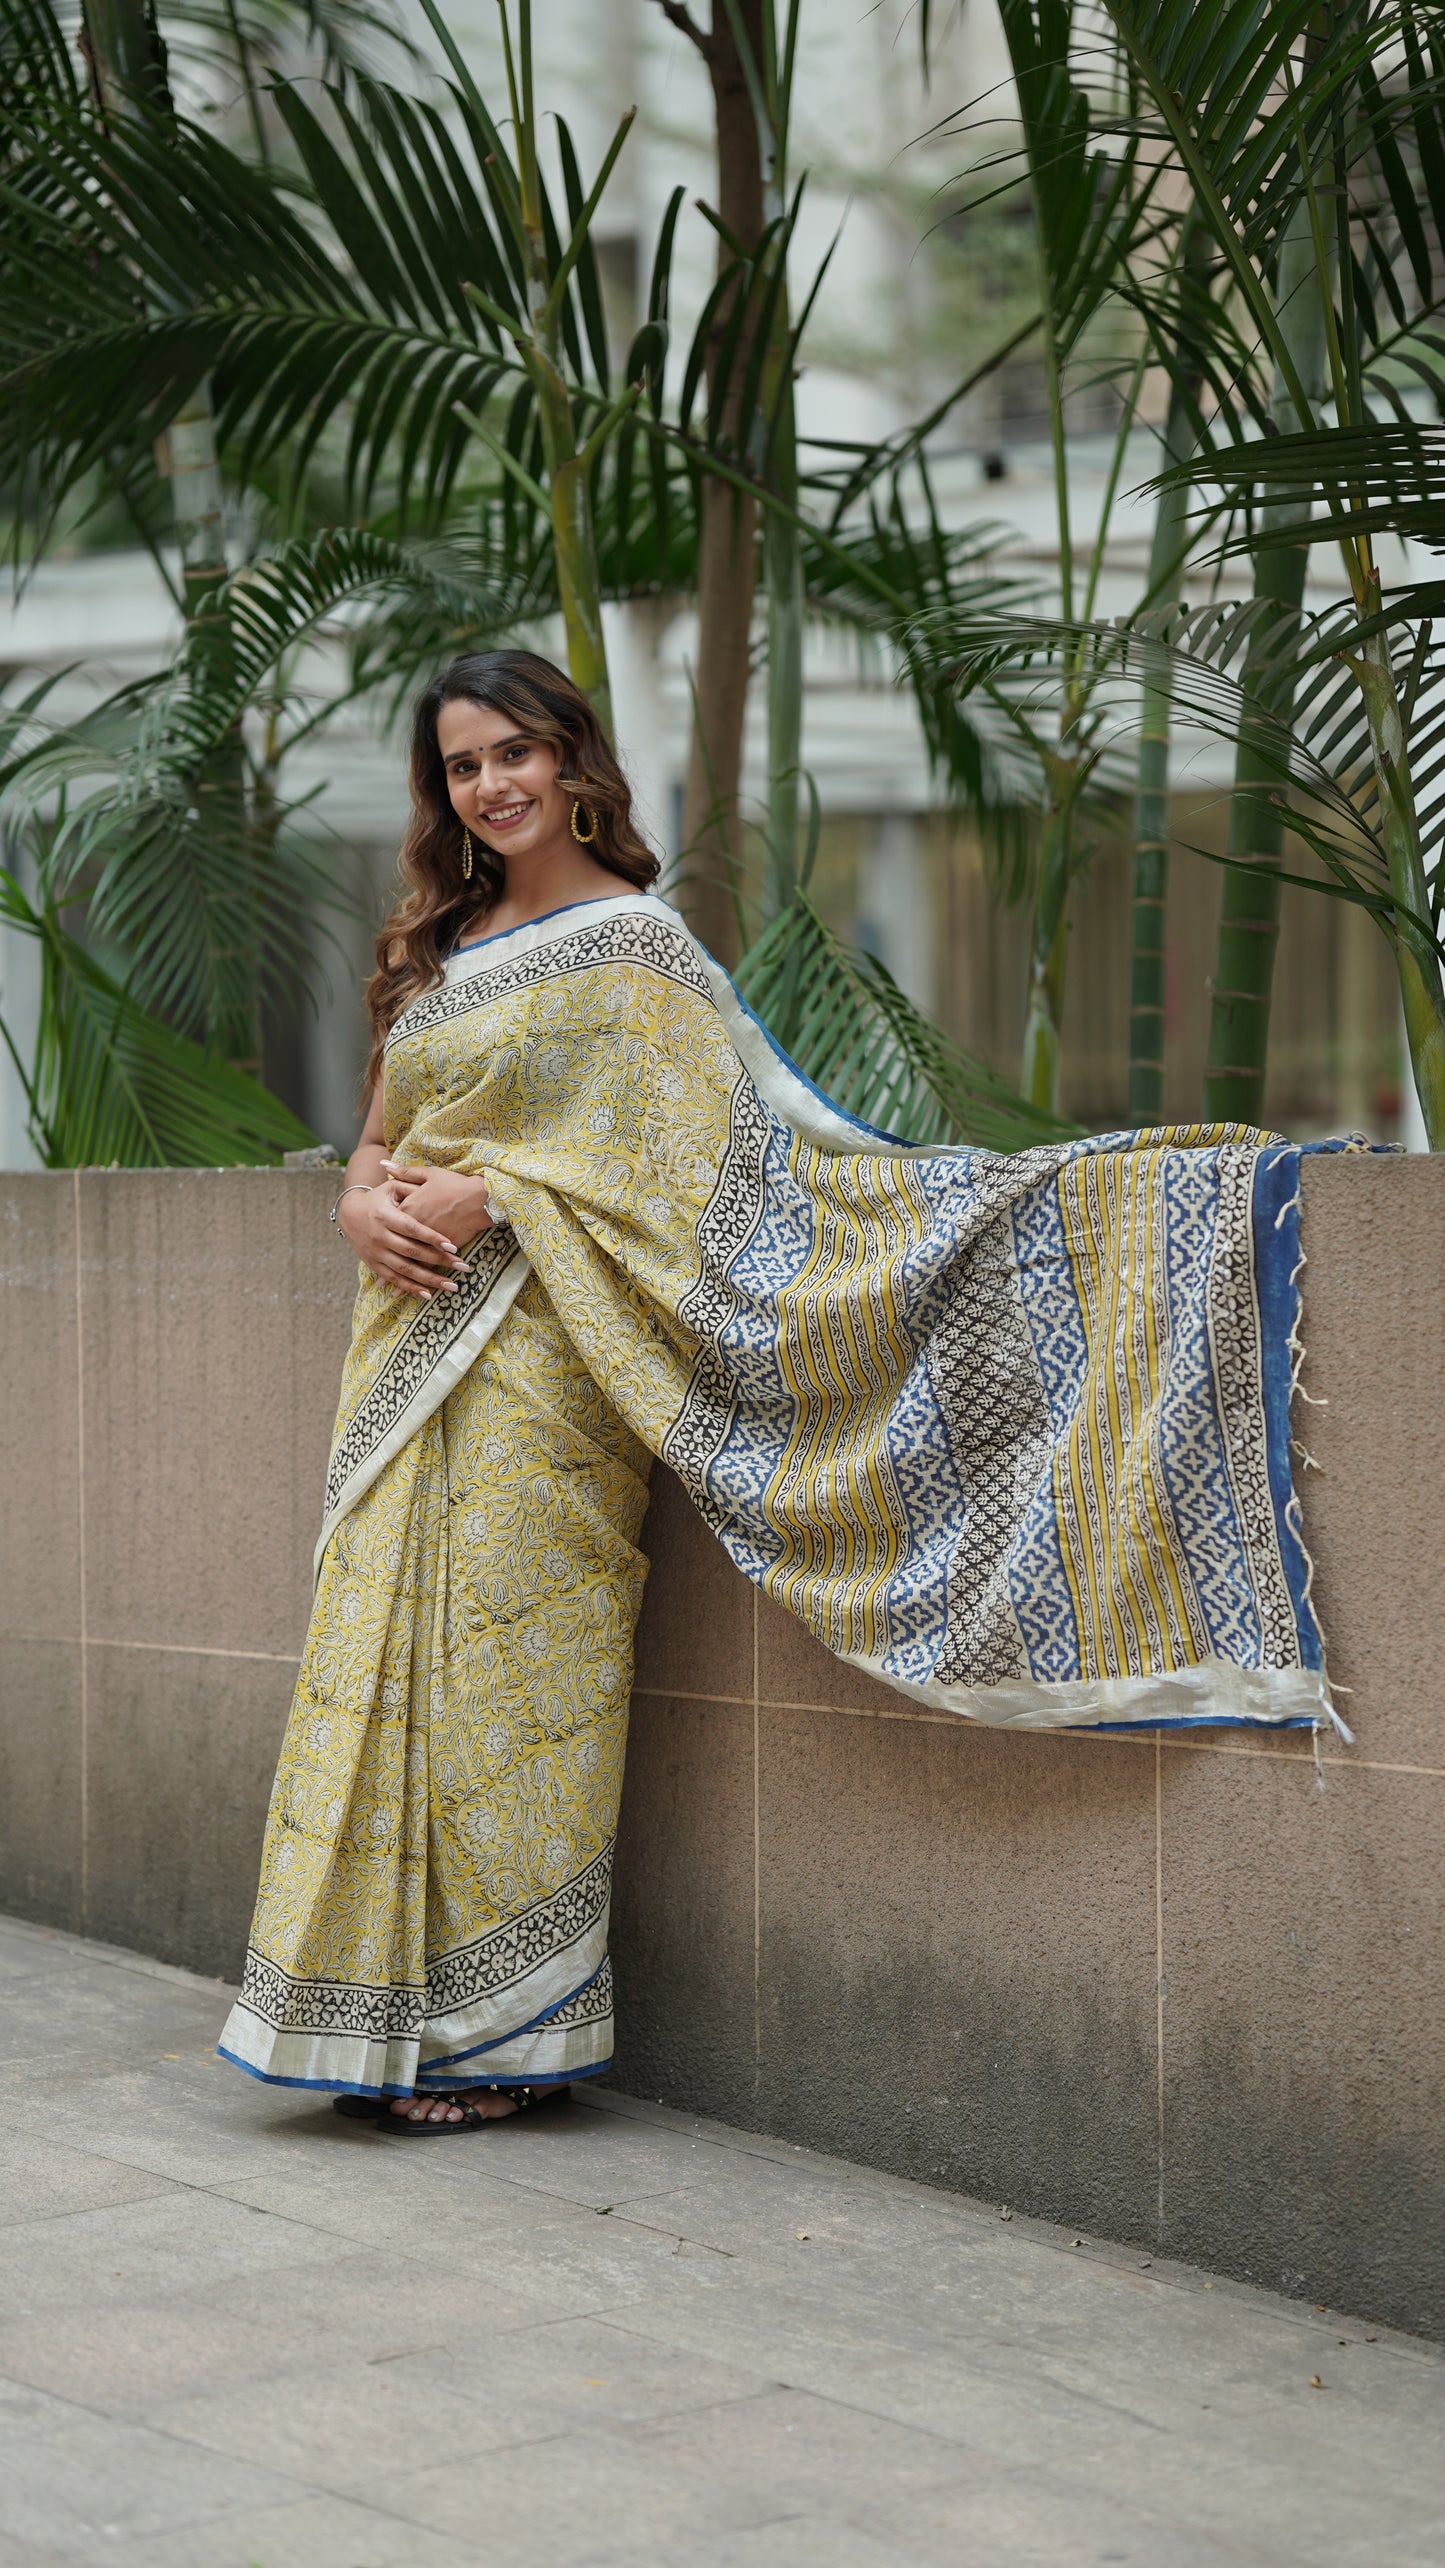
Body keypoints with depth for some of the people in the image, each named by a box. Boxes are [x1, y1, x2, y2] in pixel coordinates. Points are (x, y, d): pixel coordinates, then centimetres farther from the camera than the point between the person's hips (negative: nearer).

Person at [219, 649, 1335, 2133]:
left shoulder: (631, 943, -4)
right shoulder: (434, 947, 17)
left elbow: (669, 1156, -11)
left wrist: (484, 1196, -15)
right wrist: (365, 1203, -2)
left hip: (535, 1356, -7)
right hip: (413, 1354, 7)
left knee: (496, 1667, -6)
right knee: (396, 1665, 6)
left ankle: (497, 2038, 3)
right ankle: (401, 2024, 13)